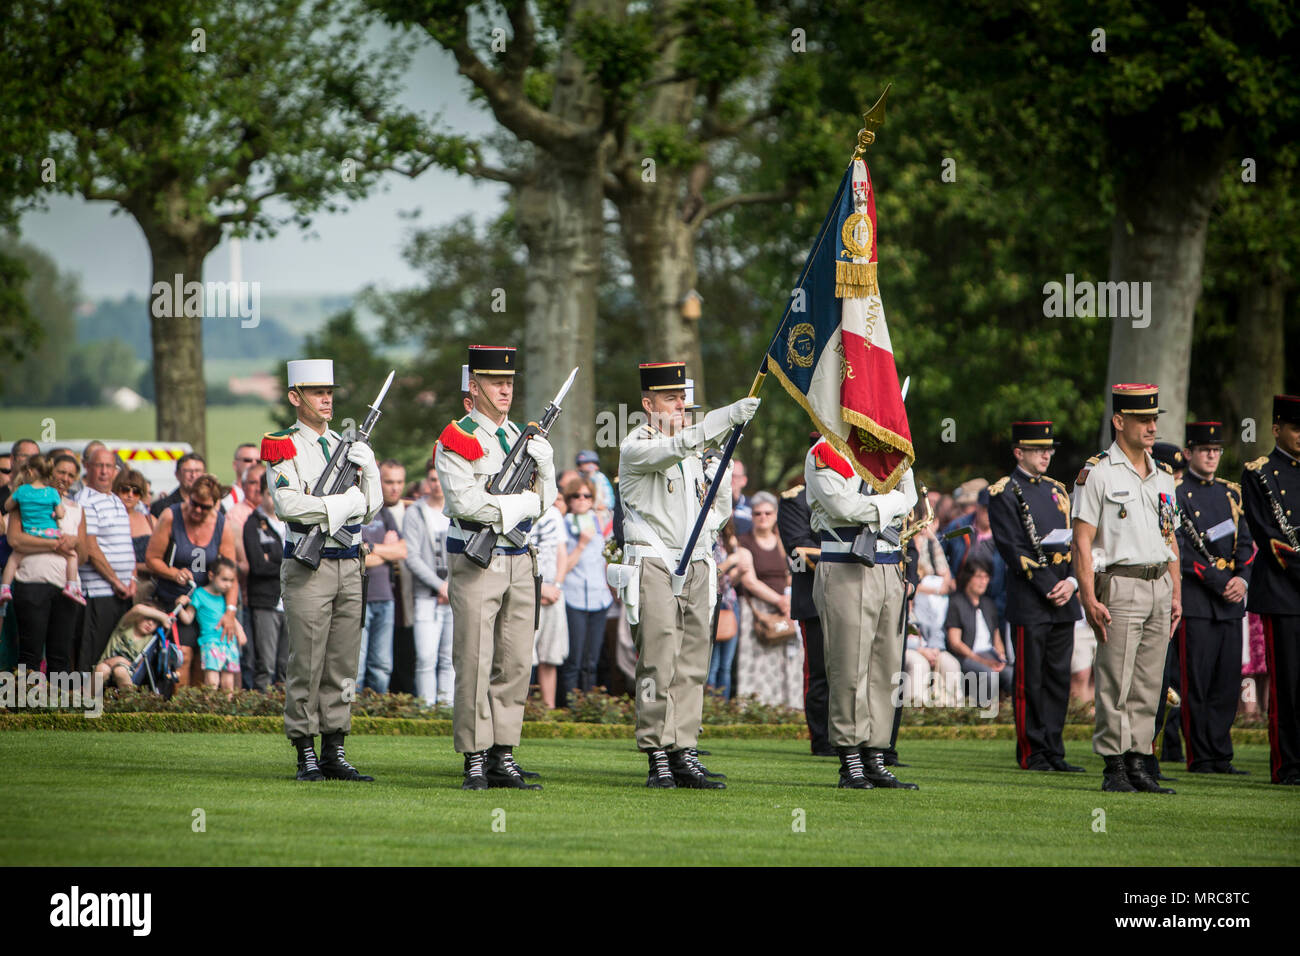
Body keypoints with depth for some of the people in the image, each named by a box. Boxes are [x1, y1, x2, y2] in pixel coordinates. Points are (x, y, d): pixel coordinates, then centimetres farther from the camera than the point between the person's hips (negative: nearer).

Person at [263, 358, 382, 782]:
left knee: (343, 665, 6)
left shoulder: (345, 445, 16)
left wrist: (368, 468, -6)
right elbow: (287, 505, -17)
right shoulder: (282, 447, -3)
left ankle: (335, 753, 11)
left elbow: (370, 508, 11)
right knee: (306, 665, -4)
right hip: (308, 568, -6)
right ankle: (306, 757, 0)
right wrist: (346, 503, -12)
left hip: (348, 566, 6)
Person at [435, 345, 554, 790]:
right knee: (475, 664, -7)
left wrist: (543, 461, -4)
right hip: (476, 564, -6)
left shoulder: (520, 437, 15)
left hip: (519, 561, 6)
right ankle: (476, 760, -4)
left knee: (515, 664, 5)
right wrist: (523, 503, -9)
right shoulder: (456, 440, -6)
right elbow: (466, 503, -18)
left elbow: (546, 501, 14)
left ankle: (503, 757, 9)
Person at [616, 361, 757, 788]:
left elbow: (717, 511, 26)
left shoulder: (694, 452, 18)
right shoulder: (636, 448, -6)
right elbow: (679, 446, -28)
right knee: (659, 664, -10)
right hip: (654, 565, -7)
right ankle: (659, 757, -9)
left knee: (692, 665, 3)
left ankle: (685, 753, 5)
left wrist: (721, 481, 4)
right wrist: (729, 416, -36)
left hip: (696, 567, 7)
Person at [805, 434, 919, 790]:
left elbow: (908, 498, 8)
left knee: (886, 667, 5)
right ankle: (850, 762, -2)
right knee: (850, 668, -7)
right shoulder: (824, 453, -5)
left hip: (889, 570, 7)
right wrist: (889, 503, -4)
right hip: (846, 571, -7)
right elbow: (844, 506, -17)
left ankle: (875, 760, 9)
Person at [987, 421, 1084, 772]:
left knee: (1059, 677, 6)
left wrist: (1072, 582, -5)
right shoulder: (1005, 492, -4)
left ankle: (1054, 752, 10)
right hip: (1029, 603, -6)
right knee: (1030, 680, -3)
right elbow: (1013, 549, -11)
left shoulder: (1057, 491, 17)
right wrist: (1048, 589, -15)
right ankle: (1032, 753, 1)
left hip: (1063, 600, 6)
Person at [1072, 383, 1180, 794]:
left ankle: (1138, 764, 10)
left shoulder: (1162, 477, 15)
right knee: (1116, 683, -6)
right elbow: (1082, 541, -8)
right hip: (1120, 586, -6)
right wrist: (1090, 599, -15)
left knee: (1148, 685, 6)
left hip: (1159, 584, 6)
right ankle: (1114, 769, -3)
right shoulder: (1097, 474, -5)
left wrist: (1176, 593, 14)